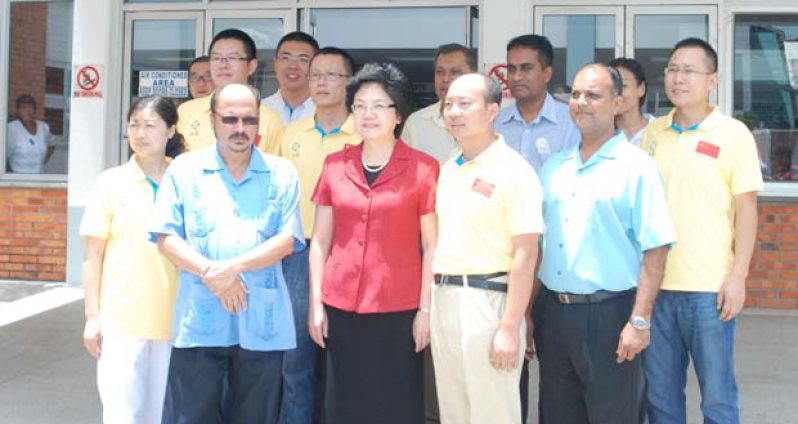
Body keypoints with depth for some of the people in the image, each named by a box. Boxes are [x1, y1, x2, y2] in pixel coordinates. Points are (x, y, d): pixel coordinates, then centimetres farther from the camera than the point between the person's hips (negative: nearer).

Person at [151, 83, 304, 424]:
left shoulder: (281, 173, 7)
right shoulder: (185, 169, 7)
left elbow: (287, 240, -2)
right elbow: (166, 237, 1)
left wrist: (234, 267, -15)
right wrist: (211, 273, -13)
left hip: (262, 322, 1)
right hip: (199, 320, 0)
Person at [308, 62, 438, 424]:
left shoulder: (422, 168, -3)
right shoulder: (335, 165, 7)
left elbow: (432, 246, -4)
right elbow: (320, 240, 9)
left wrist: (426, 309, -7)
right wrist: (315, 303, 5)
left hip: (399, 311, -3)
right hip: (341, 308, 3)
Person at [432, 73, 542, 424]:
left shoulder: (513, 170, -11)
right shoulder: (449, 170, 12)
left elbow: (526, 253, -15)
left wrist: (509, 327, -19)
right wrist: (433, 301, 12)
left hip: (486, 299, -7)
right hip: (444, 298, 7)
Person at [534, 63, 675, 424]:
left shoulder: (637, 167, -6)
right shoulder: (553, 168, 12)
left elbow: (655, 249, -12)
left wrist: (640, 322, -17)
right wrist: (530, 312, 10)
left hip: (608, 313, -5)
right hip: (552, 312, 6)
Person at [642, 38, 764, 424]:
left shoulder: (733, 134, -3)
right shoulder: (652, 133, 9)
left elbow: (746, 210, -4)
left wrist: (737, 277, -10)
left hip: (710, 288, -4)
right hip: (656, 284, 4)